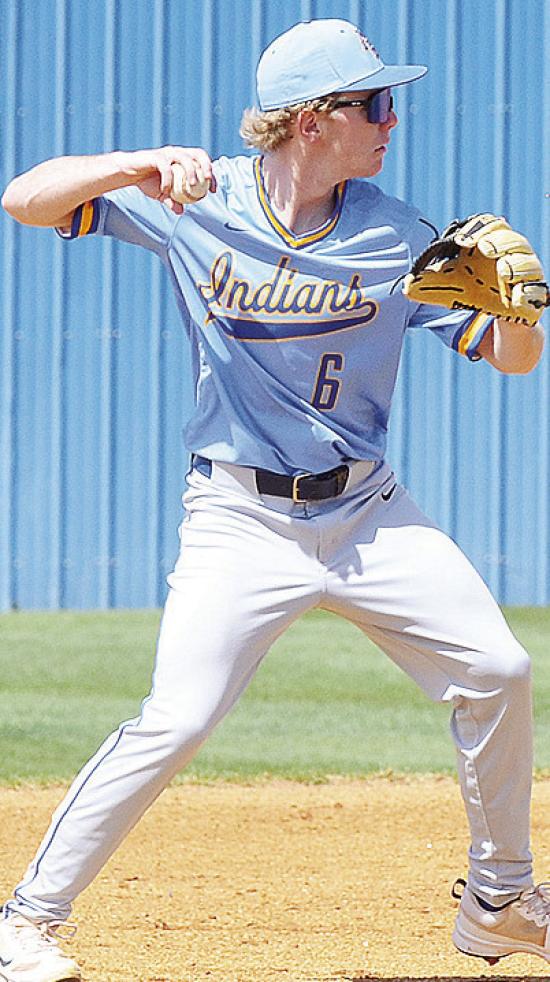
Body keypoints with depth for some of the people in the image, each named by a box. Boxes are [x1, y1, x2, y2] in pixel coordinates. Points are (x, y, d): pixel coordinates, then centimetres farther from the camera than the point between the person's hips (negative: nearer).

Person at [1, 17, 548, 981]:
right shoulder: (193, 207, -8)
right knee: (175, 720, -17)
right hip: (241, 520, -3)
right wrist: (137, 166, -29)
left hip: (368, 512, 4)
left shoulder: (396, 236, -3)